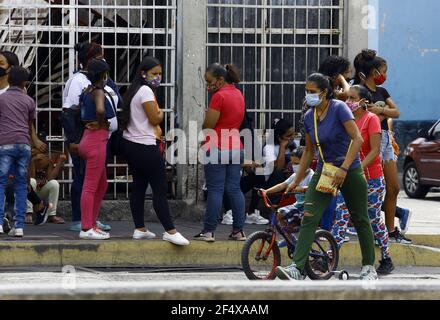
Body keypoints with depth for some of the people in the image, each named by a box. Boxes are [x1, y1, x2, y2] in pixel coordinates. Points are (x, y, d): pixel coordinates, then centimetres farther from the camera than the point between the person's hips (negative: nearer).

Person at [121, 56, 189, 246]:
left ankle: (139, 229, 12)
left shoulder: (134, 91, 16)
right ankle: (170, 231, -11)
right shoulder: (146, 91, -14)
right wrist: (161, 114, 4)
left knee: (139, 187, 11)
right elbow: (154, 119, -16)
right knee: (160, 189, -9)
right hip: (145, 147, -10)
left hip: (130, 144, 10)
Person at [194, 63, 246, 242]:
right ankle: (239, 230, 8)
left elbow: (208, 125, -13)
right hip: (236, 147, 8)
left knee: (215, 190, -5)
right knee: (234, 189, 9)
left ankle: (209, 231, -3)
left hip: (217, 148, -8)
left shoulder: (219, 96, -14)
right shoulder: (238, 95, 13)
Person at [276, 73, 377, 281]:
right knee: (309, 218, -12)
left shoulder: (339, 108, -13)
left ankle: (368, 267, 24)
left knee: (360, 220, 8)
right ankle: (297, 269, -21)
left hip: (349, 171, -5)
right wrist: (296, 182, 17)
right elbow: (309, 151, 16)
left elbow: (358, 139, -20)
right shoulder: (309, 117, 5)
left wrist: (344, 169, -27)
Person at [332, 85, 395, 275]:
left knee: (374, 220, 3)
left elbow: (375, 150, -16)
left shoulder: (371, 119, -9)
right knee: (341, 218, -5)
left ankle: (387, 260, 16)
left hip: (371, 179, -5)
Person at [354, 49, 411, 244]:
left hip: (385, 139, 9)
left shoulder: (381, 91, 16)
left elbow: (396, 113, 2)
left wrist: (380, 110, -14)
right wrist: (385, 110, -7)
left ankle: (391, 231, 16)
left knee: (394, 188, 9)